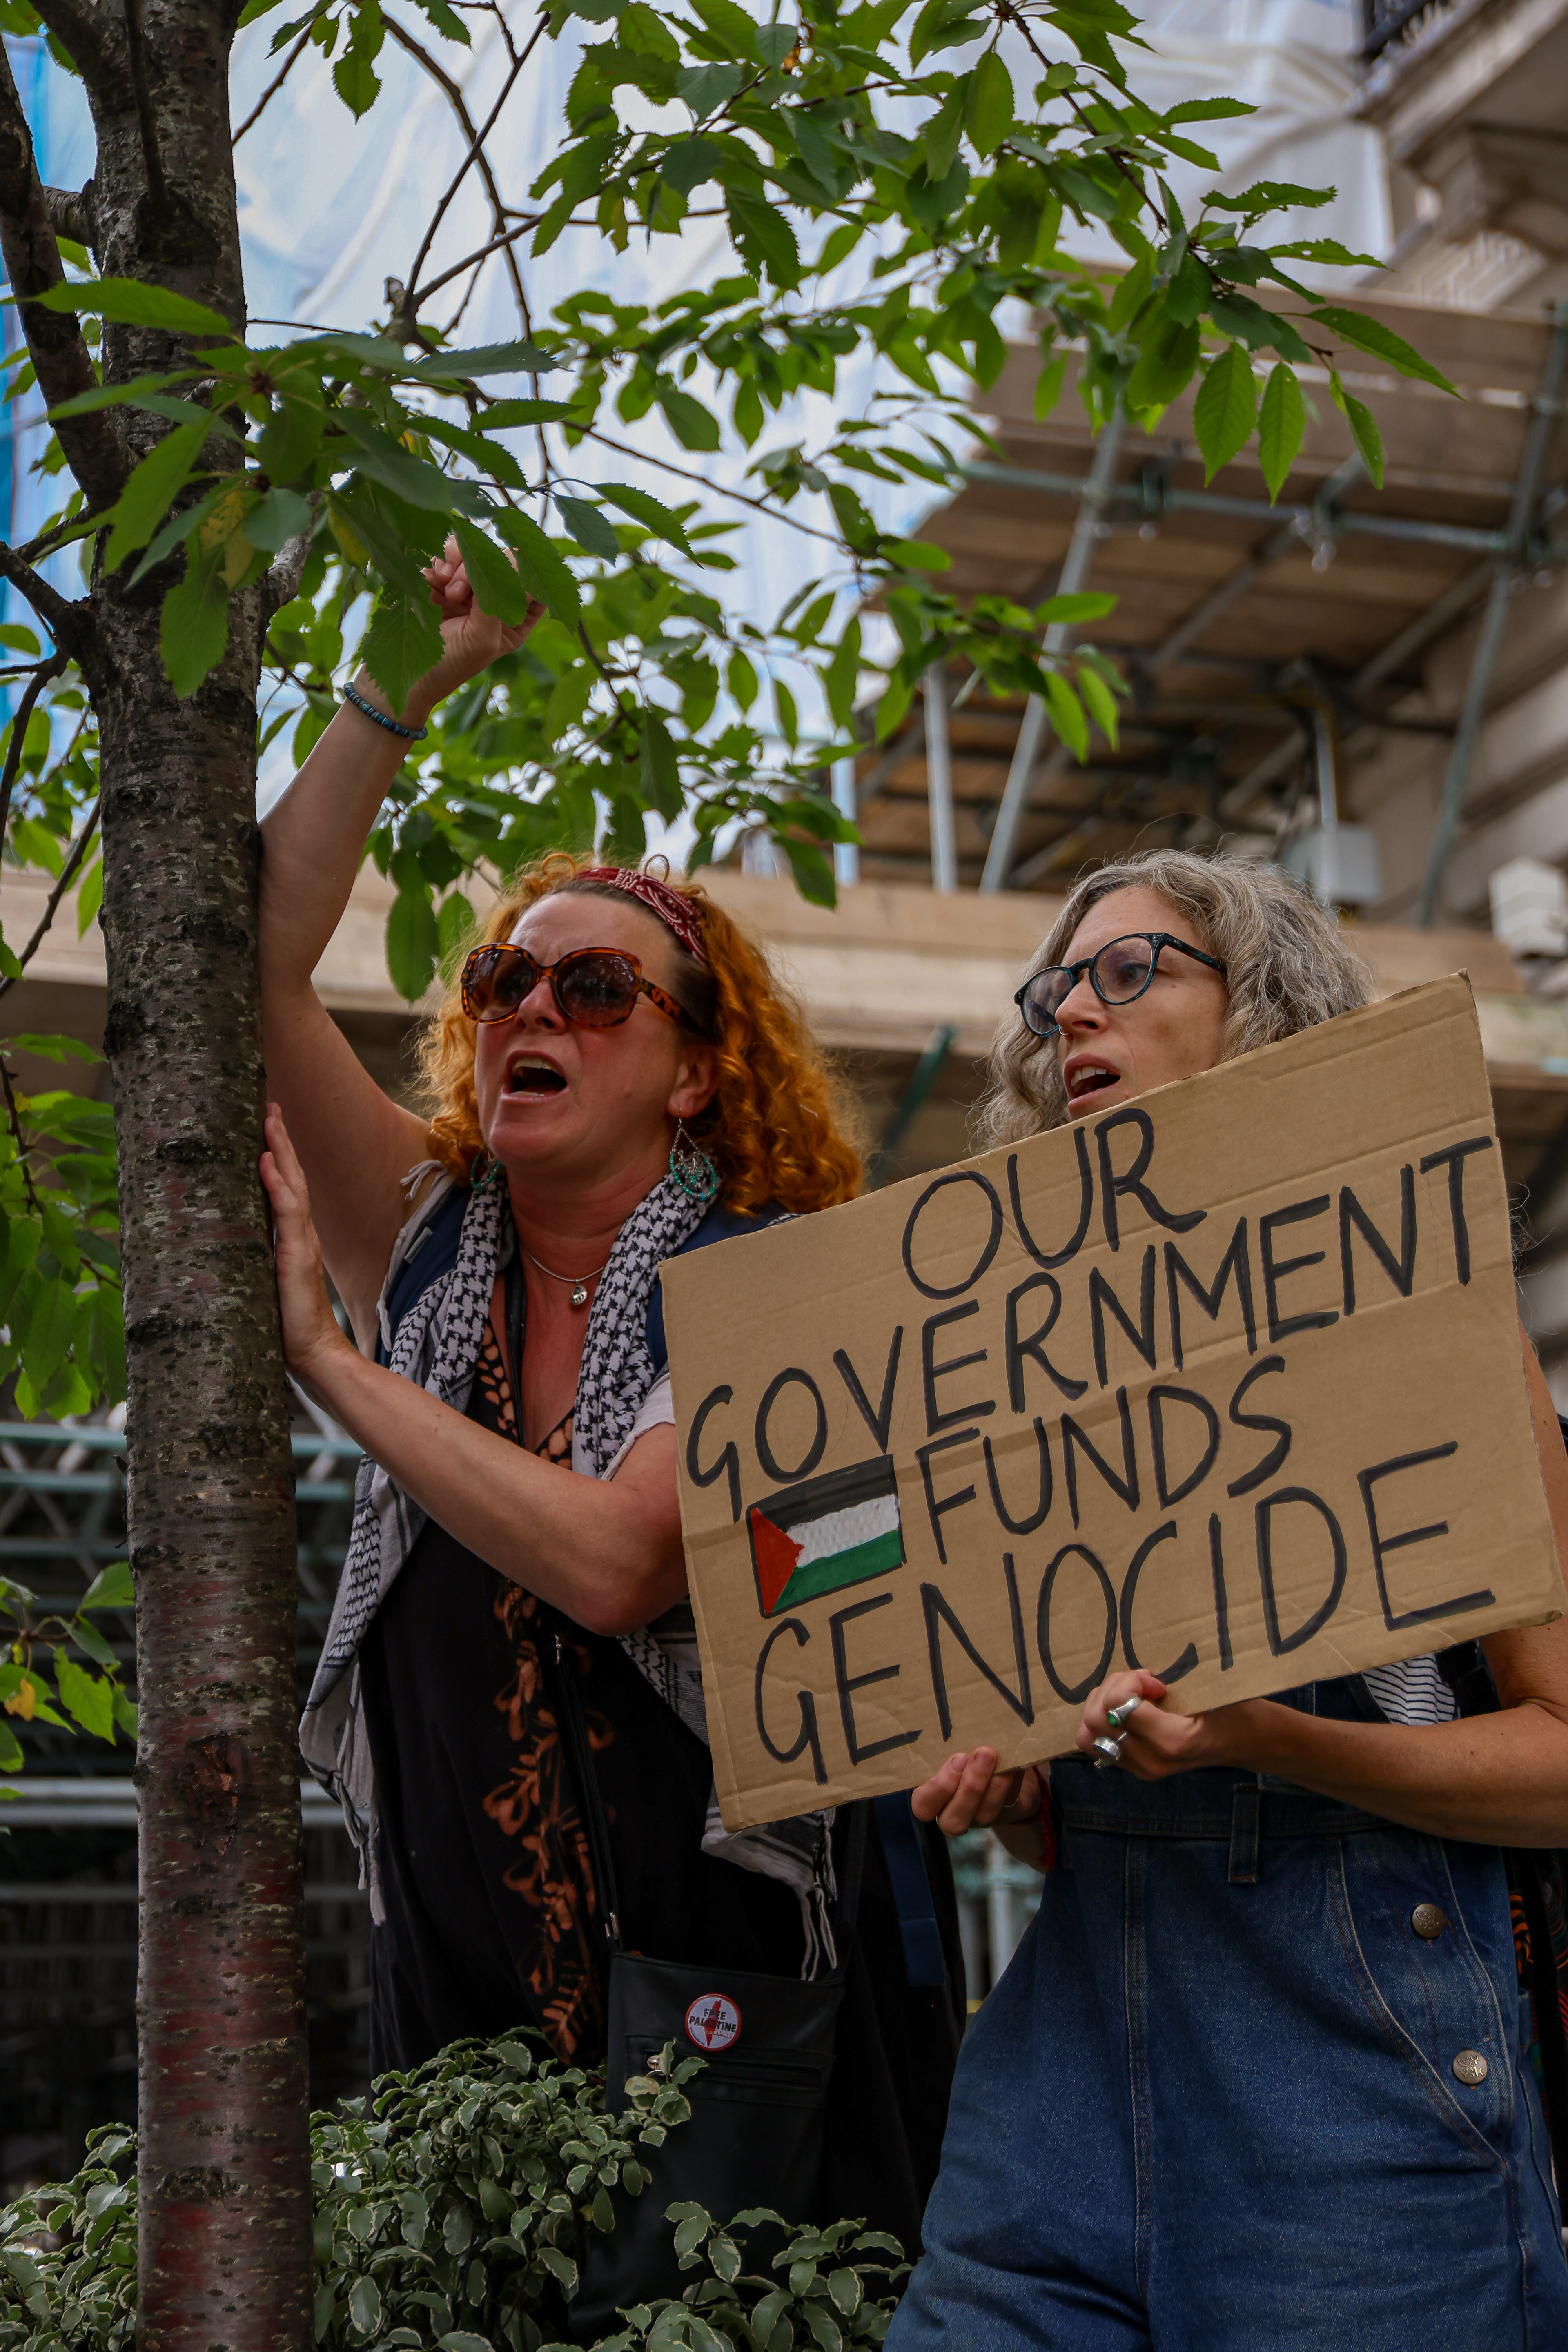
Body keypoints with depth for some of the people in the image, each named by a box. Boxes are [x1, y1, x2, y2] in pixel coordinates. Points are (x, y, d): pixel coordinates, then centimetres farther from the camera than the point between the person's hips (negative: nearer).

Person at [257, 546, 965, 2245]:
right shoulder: (436, 1246, 8)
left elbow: (615, 1563, -21)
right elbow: (257, 965, 1)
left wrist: (330, 1358, -14)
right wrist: (402, 686, -3)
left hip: (745, 1979, -4)